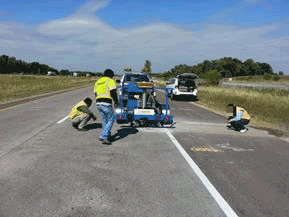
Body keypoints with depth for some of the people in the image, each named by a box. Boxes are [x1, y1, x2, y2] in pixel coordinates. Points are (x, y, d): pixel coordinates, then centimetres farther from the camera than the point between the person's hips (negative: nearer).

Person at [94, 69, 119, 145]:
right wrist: (116, 103, 3)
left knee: (105, 120, 18)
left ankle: (108, 135, 27)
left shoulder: (97, 82, 22)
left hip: (98, 103, 7)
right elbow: (113, 93, -8)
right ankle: (103, 136, -7)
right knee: (111, 120, 1)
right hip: (106, 104, -7)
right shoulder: (110, 81, 0)